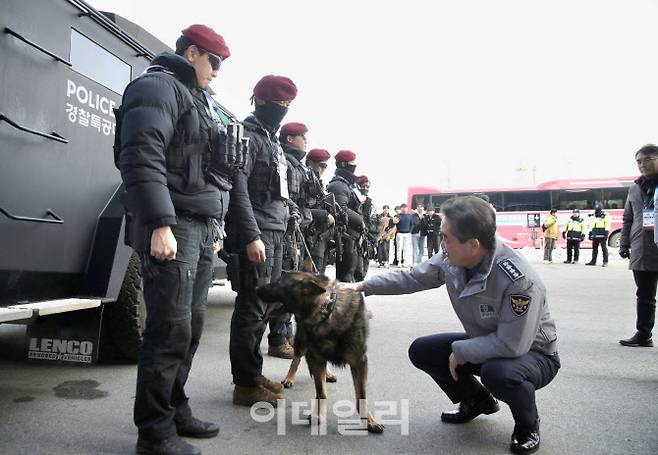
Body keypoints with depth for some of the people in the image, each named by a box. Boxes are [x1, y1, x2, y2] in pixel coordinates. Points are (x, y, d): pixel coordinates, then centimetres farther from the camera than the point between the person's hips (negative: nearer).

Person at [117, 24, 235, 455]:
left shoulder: (195, 97, 26)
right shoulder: (158, 87, -4)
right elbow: (141, 158, -18)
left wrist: (215, 225, 23)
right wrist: (160, 224, -25)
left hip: (202, 227, 9)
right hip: (173, 227, -9)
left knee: (191, 327, 12)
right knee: (171, 330, -6)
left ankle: (175, 411, 25)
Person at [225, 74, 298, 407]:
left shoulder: (272, 140, 23)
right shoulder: (247, 135, -6)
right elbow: (238, 190, -16)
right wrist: (251, 237, -22)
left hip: (275, 233, 9)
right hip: (256, 234, -9)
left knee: (262, 307, 12)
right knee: (251, 308, -6)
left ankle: (254, 372, 23)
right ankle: (246, 384, 3)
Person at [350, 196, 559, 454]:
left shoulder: (520, 281, -36)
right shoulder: (450, 259, -15)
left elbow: (512, 345, -33)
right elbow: (411, 278, -1)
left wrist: (460, 352, -22)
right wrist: (363, 286, -3)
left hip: (532, 353, -6)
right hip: (485, 344, 6)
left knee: (498, 372, -38)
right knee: (421, 351, -3)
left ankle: (527, 425, -1)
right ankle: (477, 401, 21)